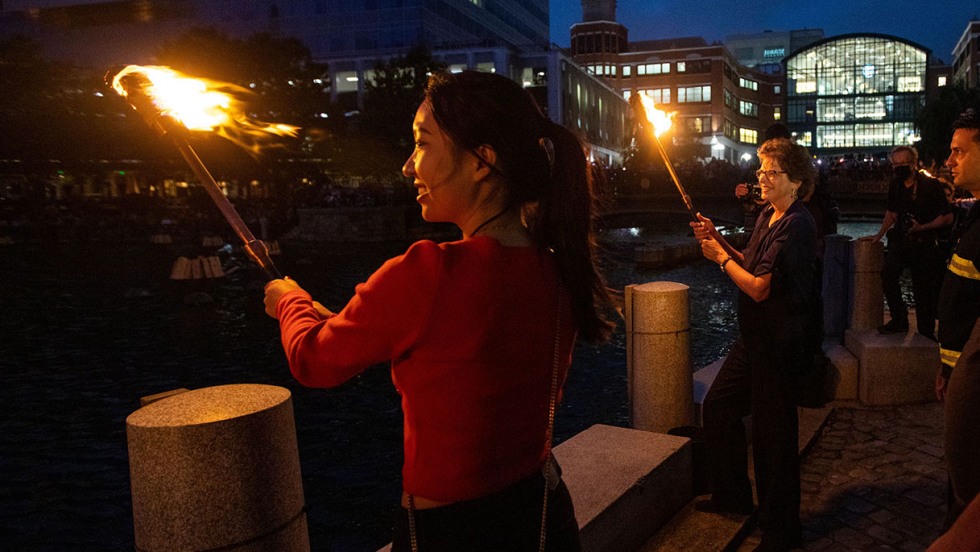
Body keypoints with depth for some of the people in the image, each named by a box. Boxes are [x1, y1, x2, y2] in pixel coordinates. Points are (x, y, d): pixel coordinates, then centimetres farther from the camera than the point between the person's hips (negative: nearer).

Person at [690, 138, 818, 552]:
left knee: (772, 433, 1)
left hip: (778, 345, -10)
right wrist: (718, 241, 3)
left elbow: (759, 287, -24)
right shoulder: (768, 216, 10)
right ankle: (732, 495, 36)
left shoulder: (796, 226, -20)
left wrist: (721, 257, -10)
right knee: (717, 406, 18)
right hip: (753, 338, 10)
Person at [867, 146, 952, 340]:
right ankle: (899, 320, -6)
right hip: (900, 241, 4)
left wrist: (922, 227, -20)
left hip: (924, 244, -4)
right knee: (888, 275, -18)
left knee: (923, 289, 1)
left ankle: (926, 332, 14)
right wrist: (879, 235, 20)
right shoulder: (895, 185, 7)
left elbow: (947, 217, -8)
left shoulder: (931, 185, -9)